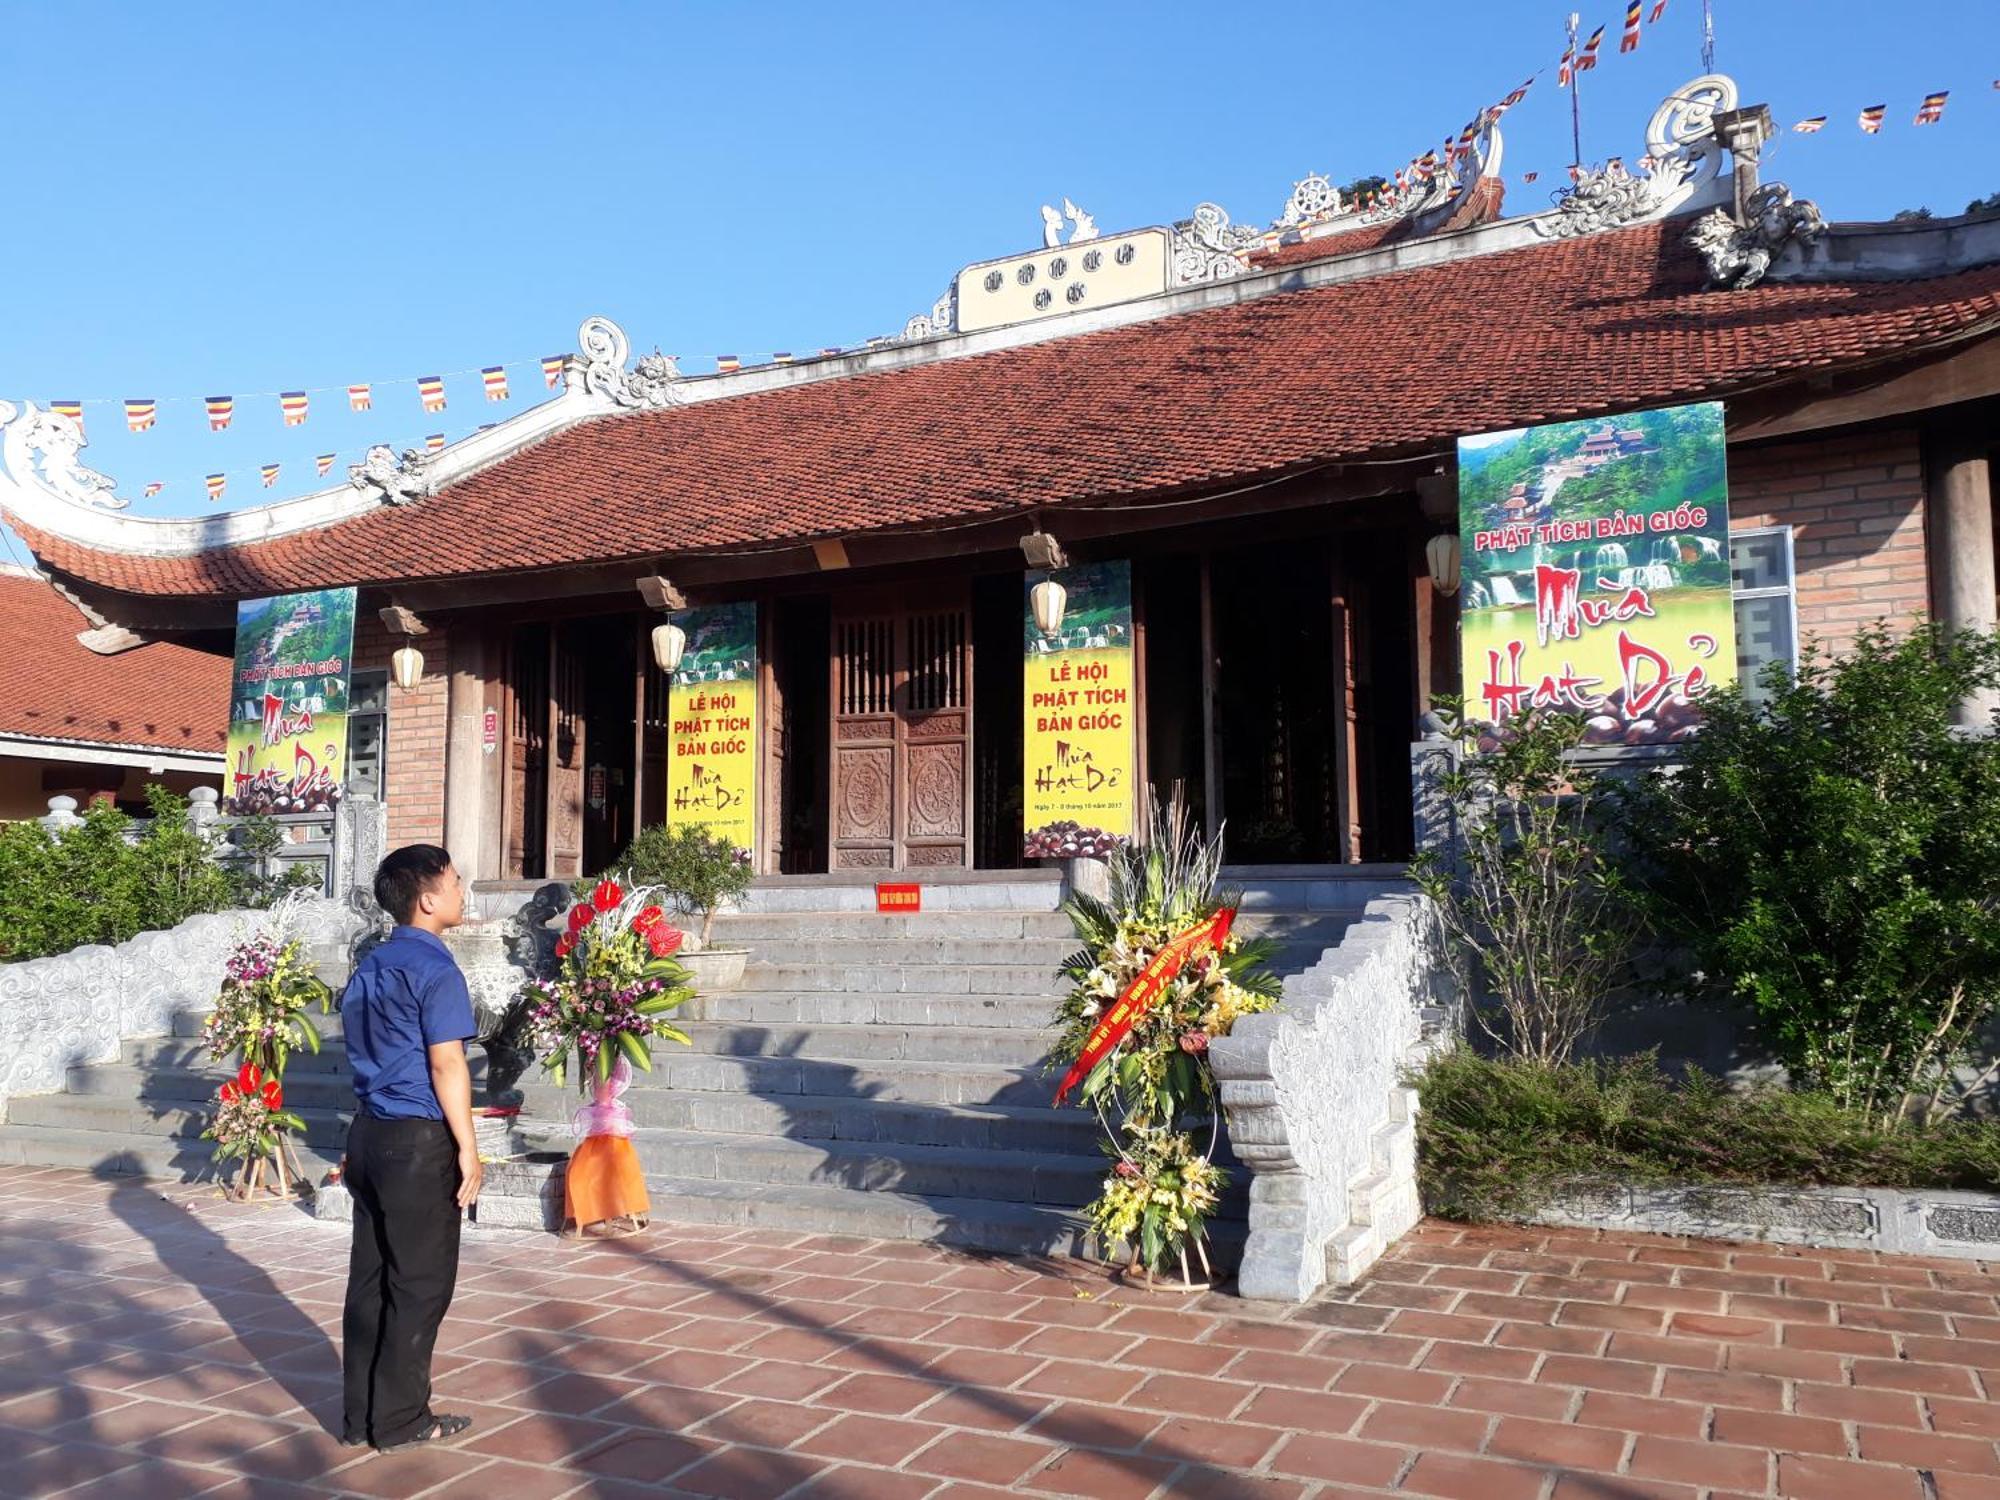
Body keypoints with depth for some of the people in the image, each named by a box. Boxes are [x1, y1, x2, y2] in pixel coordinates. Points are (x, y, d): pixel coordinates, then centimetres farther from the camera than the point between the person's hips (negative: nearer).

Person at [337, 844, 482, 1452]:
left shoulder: (368, 968, 12)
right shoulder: (435, 970, -15)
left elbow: (367, 1053, 16)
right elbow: (446, 1066, -17)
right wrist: (468, 1148, -12)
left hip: (368, 1133, 8)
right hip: (419, 1140, -8)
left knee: (370, 1278, 13)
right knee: (420, 1284, 3)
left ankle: (361, 1416, 21)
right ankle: (400, 1420, 11)